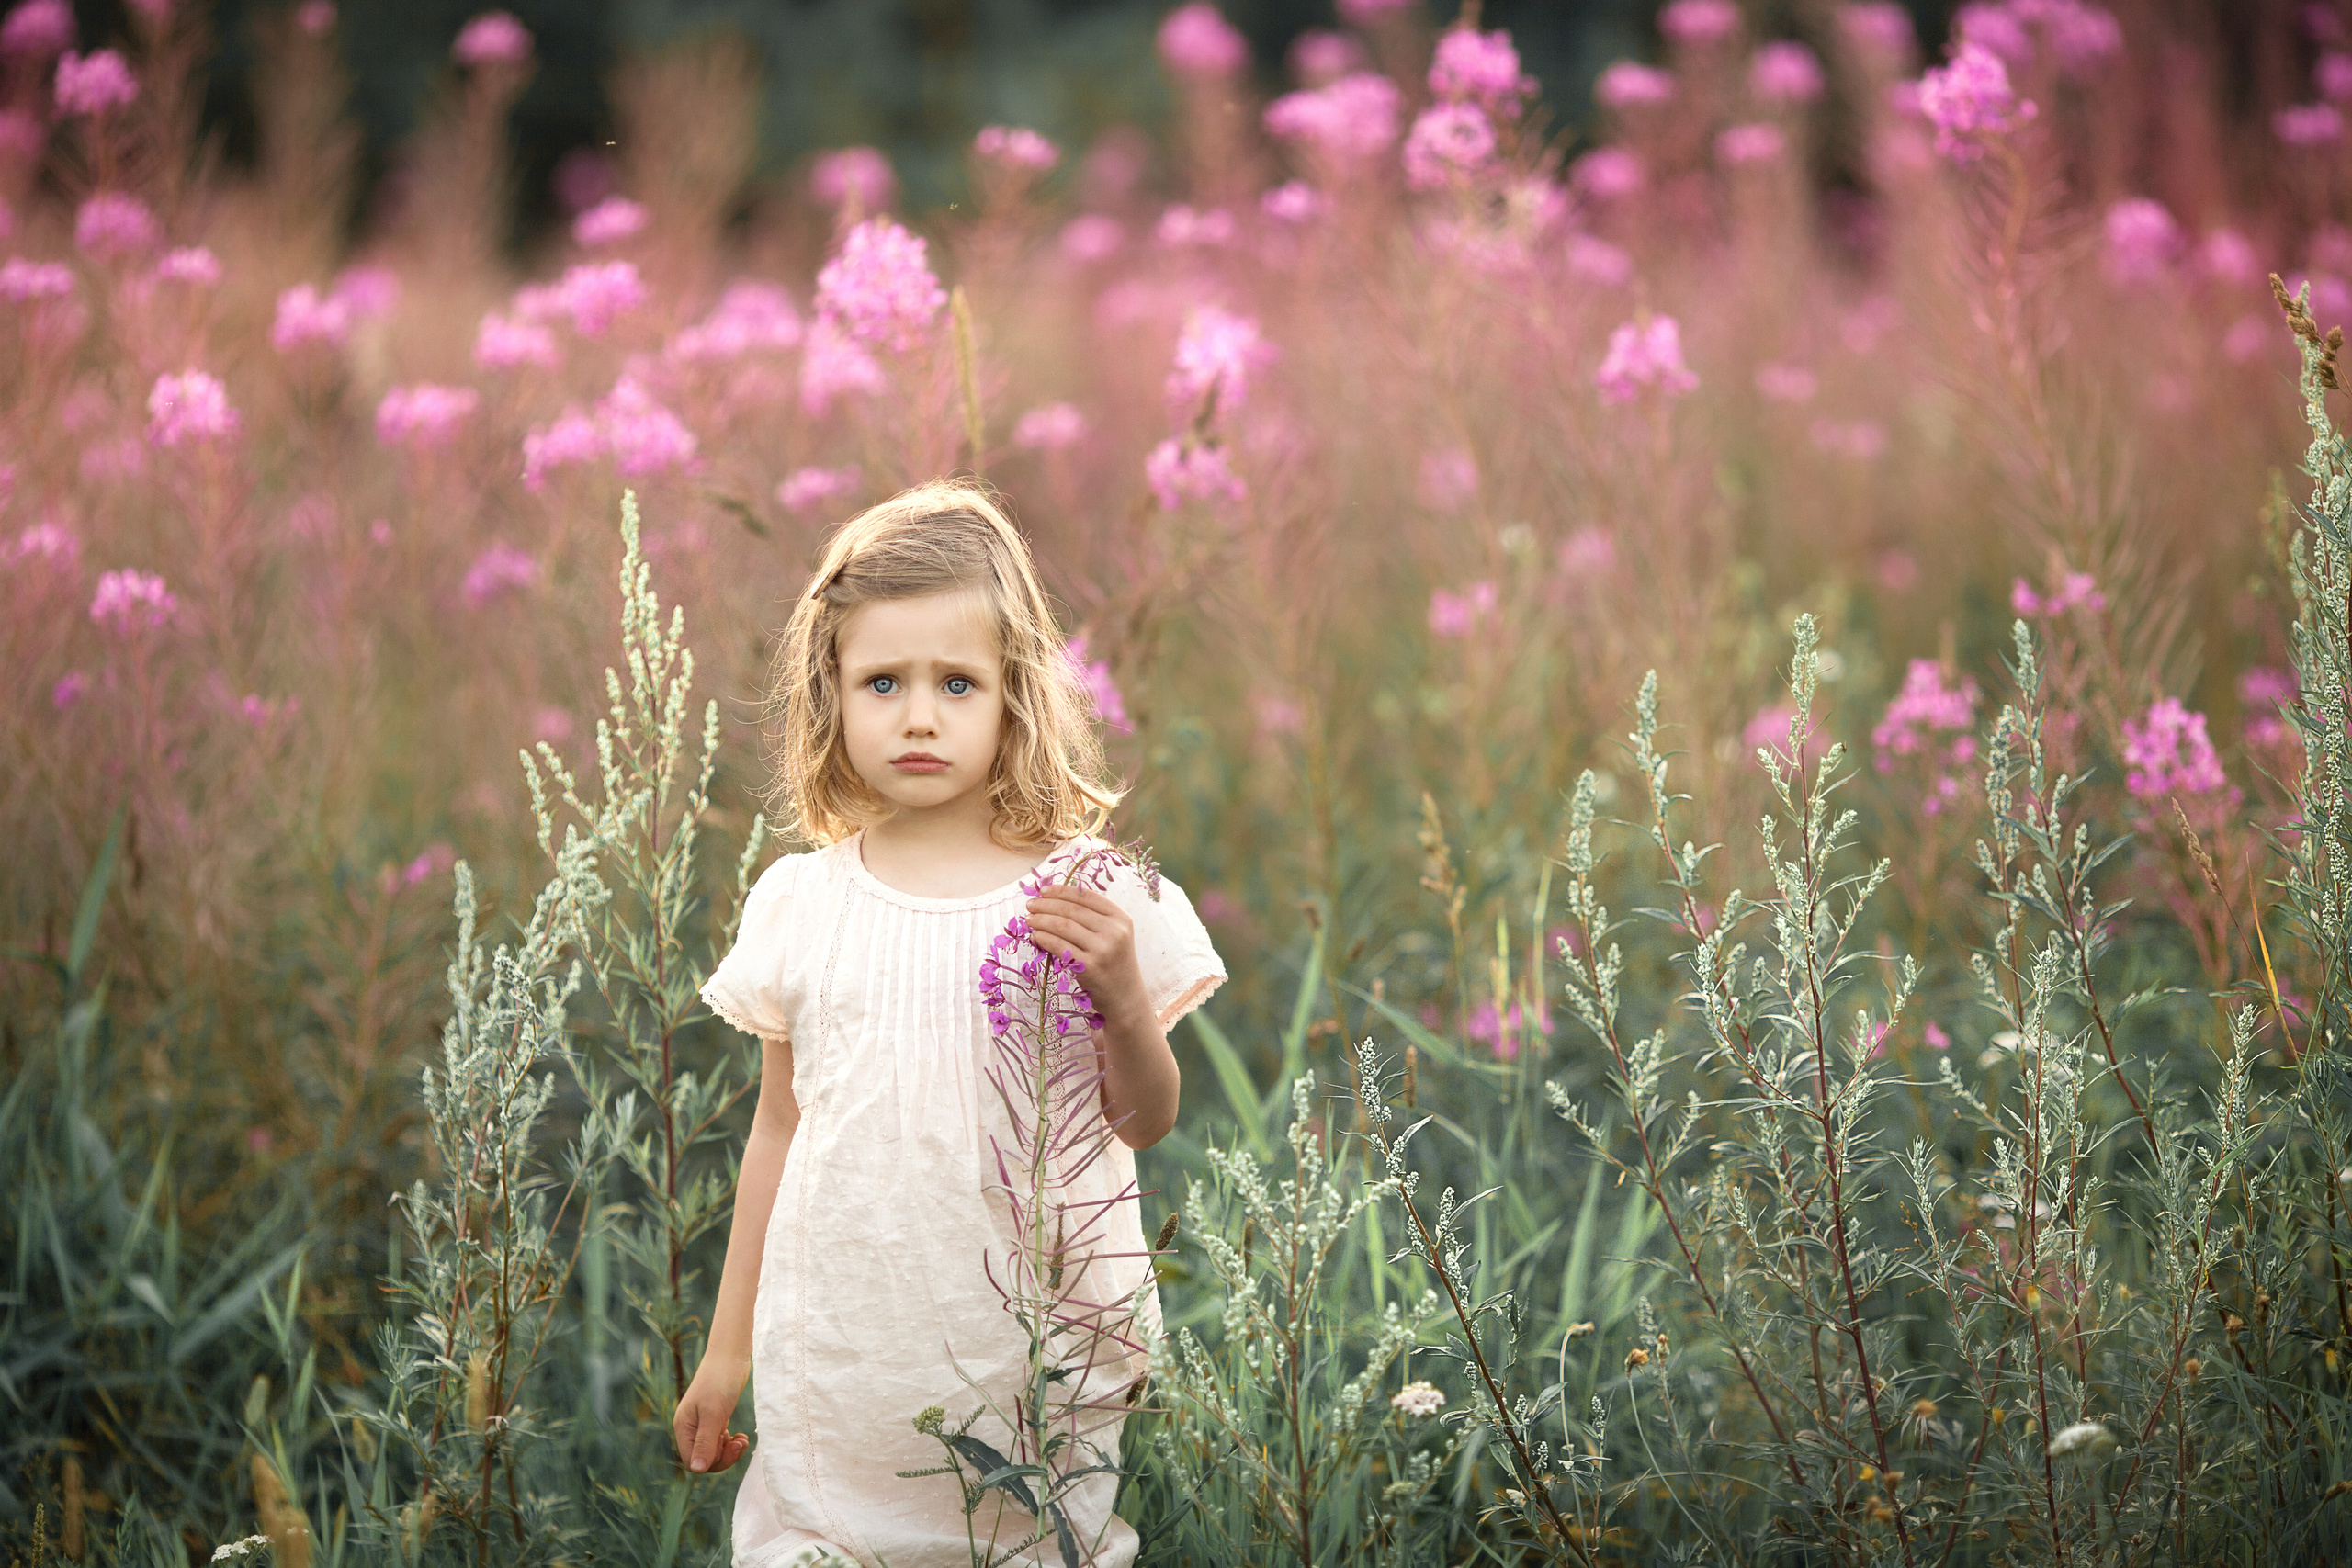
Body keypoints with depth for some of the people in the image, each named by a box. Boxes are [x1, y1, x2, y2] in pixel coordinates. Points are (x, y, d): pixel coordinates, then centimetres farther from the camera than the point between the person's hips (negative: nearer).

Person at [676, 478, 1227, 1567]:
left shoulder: (1085, 894, -3)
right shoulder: (797, 903, 3)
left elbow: (1144, 1122, 4)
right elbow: (779, 1131, 11)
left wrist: (1124, 998, -16)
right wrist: (726, 1351, 15)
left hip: (1031, 1358, -1)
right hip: (841, 1361, 1)